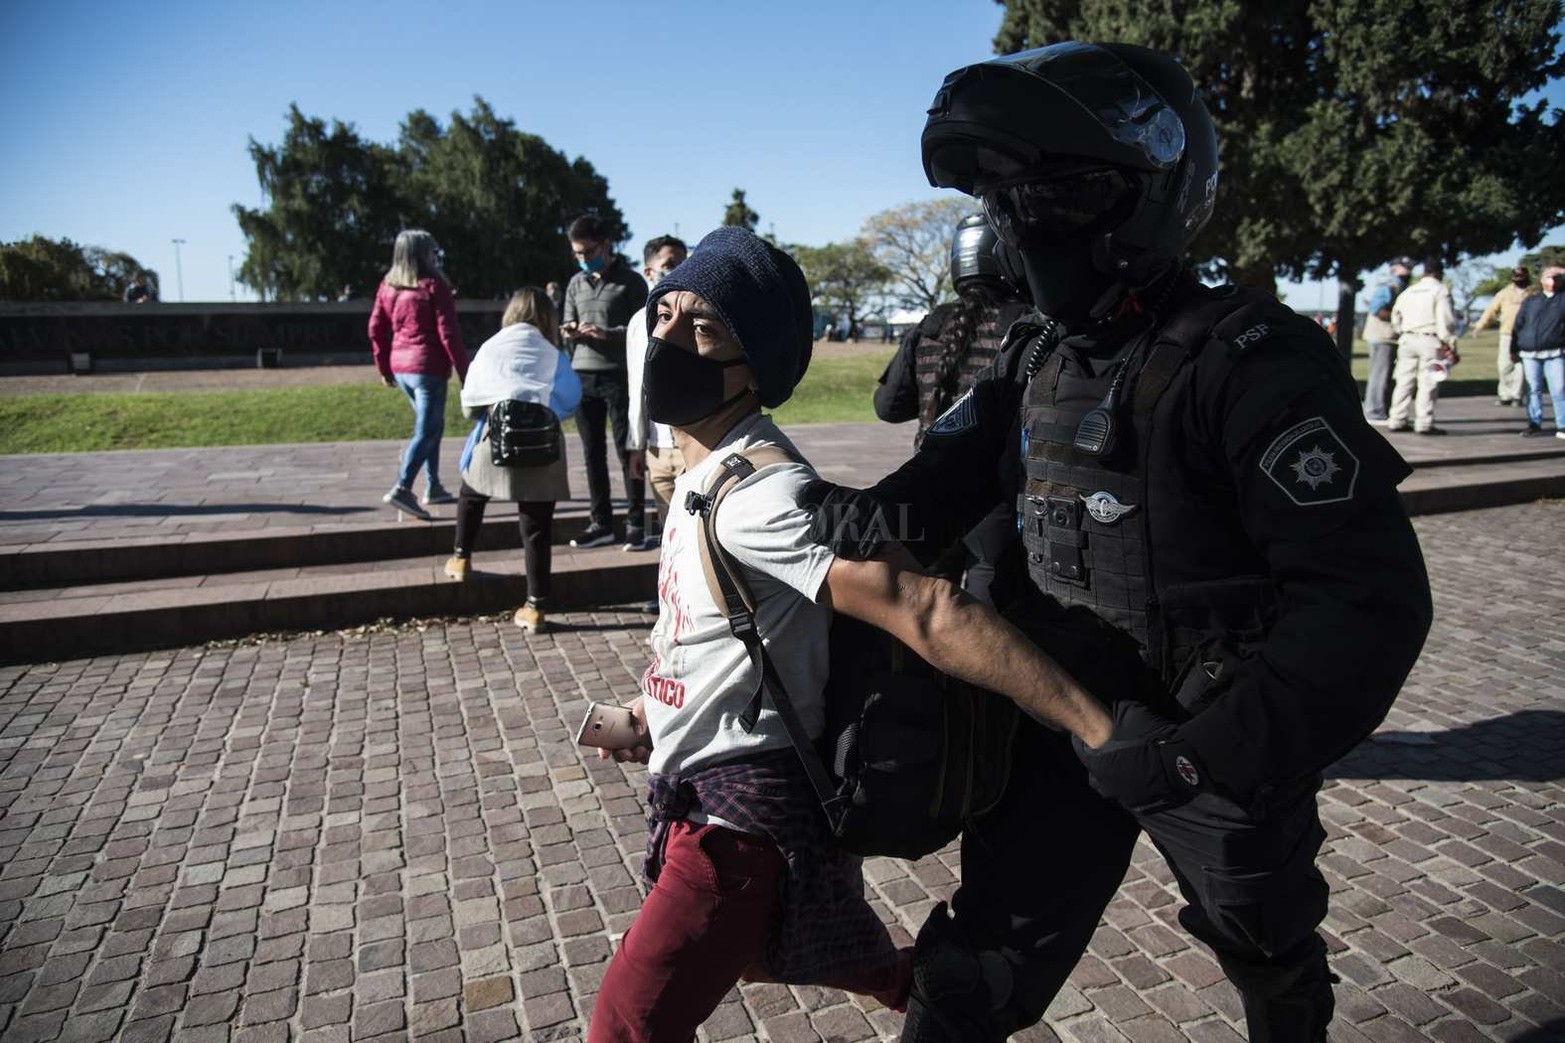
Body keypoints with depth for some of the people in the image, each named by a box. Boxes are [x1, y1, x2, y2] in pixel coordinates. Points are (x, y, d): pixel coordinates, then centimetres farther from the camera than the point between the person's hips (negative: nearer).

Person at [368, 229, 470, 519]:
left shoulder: (388, 286, 9)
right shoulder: (434, 286, -10)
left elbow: (376, 329, 11)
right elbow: (448, 333, -13)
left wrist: (384, 368, 20)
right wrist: (464, 372, -8)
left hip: (400, 366, 7)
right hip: (428, 367, -7)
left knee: (431, 425, 19)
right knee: (426, 431, -5)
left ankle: (433, 487, 22)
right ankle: (402, 489, -17)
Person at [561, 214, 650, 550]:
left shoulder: (630, 282, 0)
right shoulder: (576, 283, 15)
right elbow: (568, 325, 20)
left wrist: (606, 334, -18)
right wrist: (570, 331, -4)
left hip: (619, 376, -5)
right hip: (583, 376, 5)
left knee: (627, 451, -1)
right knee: (592, 453, 6)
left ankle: (635, 523, 6)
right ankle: (600, 522, 14)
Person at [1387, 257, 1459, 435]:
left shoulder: (1408, 291, 15)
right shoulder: (1441, 290, -4)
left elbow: (1395, 316, 18)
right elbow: (1445, 320, -10)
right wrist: (1450, 345, -9)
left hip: (1407, 339, 5)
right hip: (1430, 340, -5)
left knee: (1404, 381, 8)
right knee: (1428, 383, -4)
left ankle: (1396, 421, 8)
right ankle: (1424, 423, -6)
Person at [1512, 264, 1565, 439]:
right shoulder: (1530, 301, 12)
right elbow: (1518, 325, 14)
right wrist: (1515, 349, 8)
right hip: (1529, 354, 1)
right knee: (1533, 390, 6)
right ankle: (1534, 424, 13)